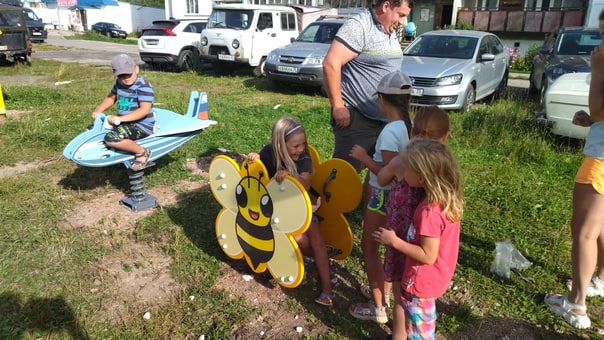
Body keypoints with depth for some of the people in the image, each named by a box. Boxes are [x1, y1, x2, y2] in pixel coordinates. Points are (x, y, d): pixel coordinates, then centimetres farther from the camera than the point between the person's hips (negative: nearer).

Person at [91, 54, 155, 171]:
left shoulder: (143, 86, -18)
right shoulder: (119, 83, 8)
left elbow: (145, 110, -27)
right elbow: (111, 97, 23)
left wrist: (120, 118, -30)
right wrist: (98, 110, 5)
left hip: (141, 126, -9)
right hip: (124, 122, 10)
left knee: (112, 138, -34)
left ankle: (142, 153, -14)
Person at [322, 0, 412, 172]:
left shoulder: (391, 32, 13)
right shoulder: (358, 26, -15)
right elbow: (331, 63, -23)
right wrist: (338, 107, -22)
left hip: (385, 118, 9)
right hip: (356, 117, -9)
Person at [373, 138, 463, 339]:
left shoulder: (429, 212, -34)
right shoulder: (448, 198, -7)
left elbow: (428, 256, -28)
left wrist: (394, 241, -21)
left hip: (421, 283, -9)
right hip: (433, 278, 9)